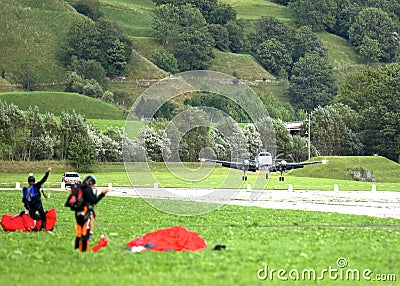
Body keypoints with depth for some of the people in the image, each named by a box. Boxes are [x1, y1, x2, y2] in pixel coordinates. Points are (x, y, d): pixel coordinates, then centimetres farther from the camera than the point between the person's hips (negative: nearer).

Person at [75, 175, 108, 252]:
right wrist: (102, 193, -8)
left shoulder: (78, 188, 12)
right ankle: (84, 249, -8)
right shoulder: (88, 189, -11)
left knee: (79, 232, 13)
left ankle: (77, 248, 14)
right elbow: (94, 200, -13)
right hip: (87, 213, -8)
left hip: (78, 213, 8)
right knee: (86, 232, -5)